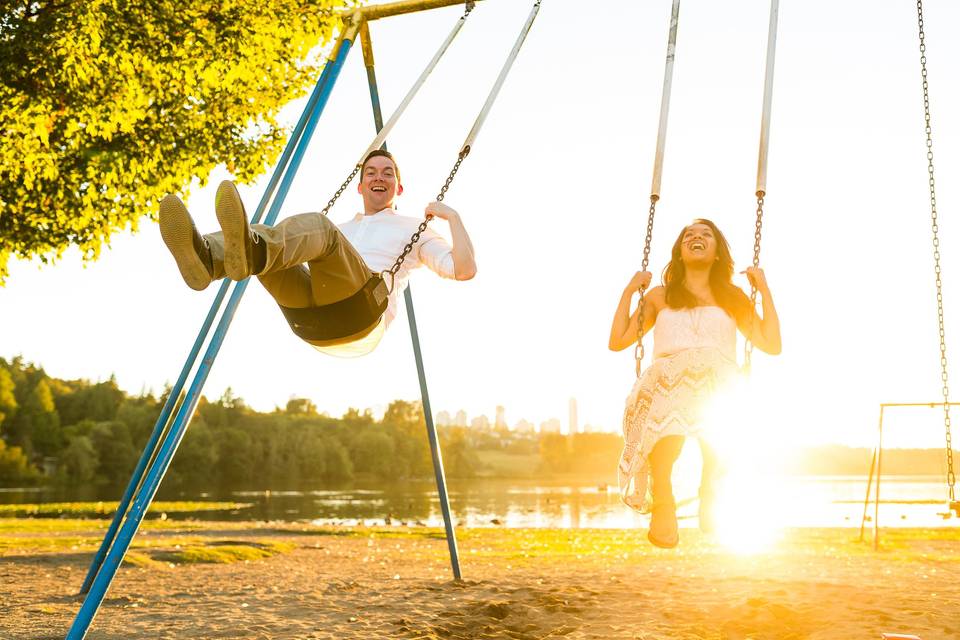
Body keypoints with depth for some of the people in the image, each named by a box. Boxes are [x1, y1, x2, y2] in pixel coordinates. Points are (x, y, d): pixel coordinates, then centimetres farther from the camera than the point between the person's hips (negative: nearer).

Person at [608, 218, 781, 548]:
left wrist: (764, 289, 16)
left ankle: (712, 496, -23)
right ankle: (663, 502, -33)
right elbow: (618, 341, 22)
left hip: (719, 386, 0)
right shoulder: (660, 296, 28)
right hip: (666, 382, 0)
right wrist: (629, 290, 20)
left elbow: (772, 345, 15)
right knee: (664, 406, -42)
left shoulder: (733, 297, 26)